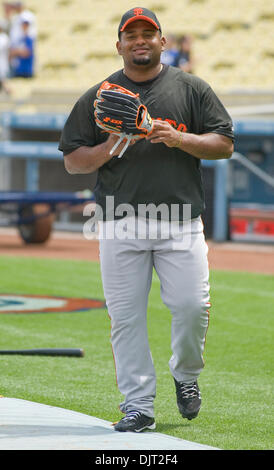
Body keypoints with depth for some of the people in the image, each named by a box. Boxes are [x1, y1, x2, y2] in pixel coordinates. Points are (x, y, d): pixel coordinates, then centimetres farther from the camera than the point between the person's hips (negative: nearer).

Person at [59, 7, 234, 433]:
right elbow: (72, 161, 9)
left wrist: (179, 139, -11)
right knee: (126, 316, -3)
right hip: (120, 229, 1)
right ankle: (138, 405, 5)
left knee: (192, 306, -9)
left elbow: (225, 144, 5)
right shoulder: (97, 97, 10)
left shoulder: (191, 89, 9)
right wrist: (109, 148, -10)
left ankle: (185, 376, 19)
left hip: (181, 224, -1)